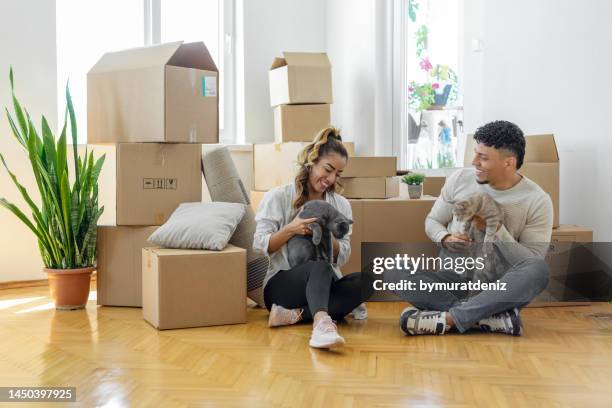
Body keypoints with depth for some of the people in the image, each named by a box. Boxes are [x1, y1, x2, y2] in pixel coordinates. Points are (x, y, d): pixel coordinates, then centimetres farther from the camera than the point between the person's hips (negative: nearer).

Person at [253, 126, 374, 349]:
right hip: (281, 284, -4)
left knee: (364, 280, -29)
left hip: (322, 286, 4)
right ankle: (321, 323, -65)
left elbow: (343, 257, 6)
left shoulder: (341, 205, 12)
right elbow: (259, 245, -5)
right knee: (319, 266, -38)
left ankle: (294, 315, -36)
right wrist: (290, 230, -20)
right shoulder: (278, 197, 1)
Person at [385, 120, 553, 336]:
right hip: (454, 277, 2)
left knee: (539, 270, -35)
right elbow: (432, 221, 11)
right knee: (394, 273, -24)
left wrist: (496, 229, -22)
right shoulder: (460, 179, 1)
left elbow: (533, 264, -11)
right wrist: (445, 239, -12)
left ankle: (447, 318, -33)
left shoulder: (537, 201, -7)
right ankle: (491, 317, -31)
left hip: (500, 286, -2)